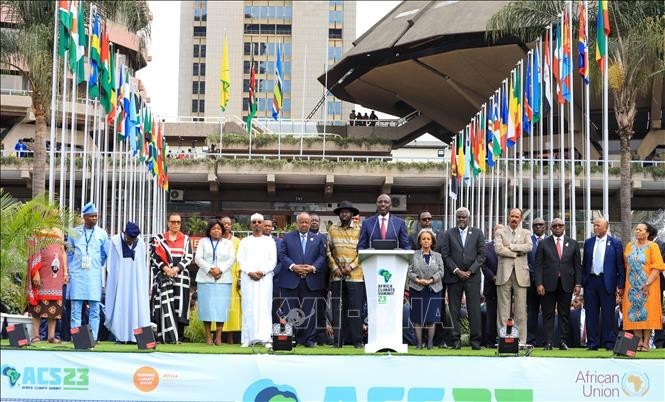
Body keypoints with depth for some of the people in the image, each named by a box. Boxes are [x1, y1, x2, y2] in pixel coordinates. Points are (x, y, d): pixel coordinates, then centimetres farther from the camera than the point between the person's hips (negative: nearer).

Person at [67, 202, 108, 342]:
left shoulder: (102, 234, 6)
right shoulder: (75, 232, 6)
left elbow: (105, 255, 15)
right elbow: (69, 253, 13)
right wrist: (70, 271, 9)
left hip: (94, 276, 0)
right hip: (77, 275, 0)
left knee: (94, 309, -2)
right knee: (76, 309, -2)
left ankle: (93, 338, 1)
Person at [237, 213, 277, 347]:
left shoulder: (269, 241, 12)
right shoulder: (244, 242, 14)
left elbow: (273, 260, 4)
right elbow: (240, 260, 5)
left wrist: (262, 272, -10)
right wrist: (250, 272, -10)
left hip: (265, 277, -1)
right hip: (248, 277, 1)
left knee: (264, 307, -6)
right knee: (248, 308, -3)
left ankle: (265, 338, -10)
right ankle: (247, 339, -4)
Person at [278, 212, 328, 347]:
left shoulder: (318, 239, 13)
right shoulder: (287, 237, 11)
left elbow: (322, 256, 6)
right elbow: (282, 255, 3)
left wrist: (313, 267, -10)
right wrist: (293, 266, -12)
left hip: (311, 281, 1)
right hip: (291, 280, 0)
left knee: (309, 311, 0)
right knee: (291, 311, 0)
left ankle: (309, 339, 4)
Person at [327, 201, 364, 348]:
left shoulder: (359, 230, 4)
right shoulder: (332, 230, 11)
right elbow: (328, 251, 10)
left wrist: (351, 266, -10)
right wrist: (334, 267, -3)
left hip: (355, 275, -2)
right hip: (337, 276, 2)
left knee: (355, 308, -2)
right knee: (337, 308, 2)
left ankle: (357, 340, 3)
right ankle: (338, 340, 7)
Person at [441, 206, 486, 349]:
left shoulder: (477, 233, 8)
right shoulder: (449, 234, 7)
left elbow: (481, 254, 4)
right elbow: (445, 255, 3)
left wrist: (470, 271, -5)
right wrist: (457, 271, -7)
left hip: (472, 276, 0)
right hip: (454, 277, 0)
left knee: (474, 309, -4)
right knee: (454, 310, 0)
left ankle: (475, 340, 0)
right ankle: (455, 339, 4)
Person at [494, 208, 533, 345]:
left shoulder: (525, 233, 14)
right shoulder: (500, 233, 10)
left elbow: (529, 247, -5)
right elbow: (498, 249, -7)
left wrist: (510, 246, -7)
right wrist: (517, 253, -6)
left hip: (521, 274, 1)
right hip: (504, 273, -1)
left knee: (521, 309, 0)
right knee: (503, 309, -1)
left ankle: (521, 341, 2)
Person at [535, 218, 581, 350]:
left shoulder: (573, 243, 10)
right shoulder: (544, 244, 6)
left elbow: (577, 265, 9)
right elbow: (538, 265, 2)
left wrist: (578, 283, 0)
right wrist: (539, 283, -7)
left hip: (566, 284, 1)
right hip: (549, 284, -1)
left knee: (564, 314, 3)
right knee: (548, 314, 0)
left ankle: (563, 342, 7)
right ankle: (548, 342, 1)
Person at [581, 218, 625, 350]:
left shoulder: (615, 243, 1)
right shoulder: (588, 242, 11)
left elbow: (620, 266, 0)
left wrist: (621, 285, -6)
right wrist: (582, 282, 5)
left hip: (607, 282, -3)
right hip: (591, 281, 3)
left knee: (608, 314, 0)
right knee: (591, 314, 4)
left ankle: (609, 343, 7)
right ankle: (592, 343, 10)